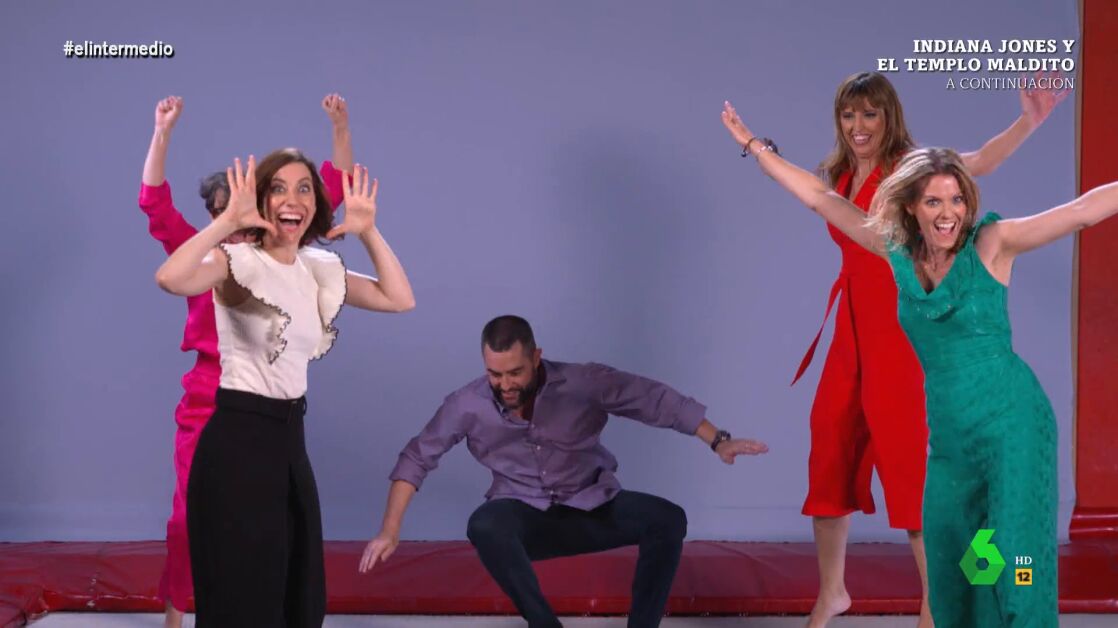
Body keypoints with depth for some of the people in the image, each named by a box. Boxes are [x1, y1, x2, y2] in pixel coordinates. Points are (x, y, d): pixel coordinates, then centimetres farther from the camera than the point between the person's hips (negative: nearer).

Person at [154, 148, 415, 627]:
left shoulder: (319, 271, 9)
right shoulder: (238, 263, -12)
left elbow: (400, 299, 11)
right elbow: (170, 279, -32)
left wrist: (368, 232, 4)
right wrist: (230, 219, -30)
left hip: (290, 436, 7)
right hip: (238, 437, -7)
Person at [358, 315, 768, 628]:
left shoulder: (583, 382, -15)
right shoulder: (467, 406, -12)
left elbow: (656, 399, -12)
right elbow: (416, 459, -3)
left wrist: (717, 442, -17)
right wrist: (390, 531, -10)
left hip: (592, 508, 1)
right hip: (527, 516, -1)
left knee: (667, 519, -26)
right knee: (485, 527, -36)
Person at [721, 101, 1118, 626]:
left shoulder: (991, 243, -8)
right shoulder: (898, 251, 5)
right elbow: (822, 198, 13)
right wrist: (755, 145, 19)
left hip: (1012, 424, -5)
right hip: (948, 438, 5)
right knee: (950, 571, 10)